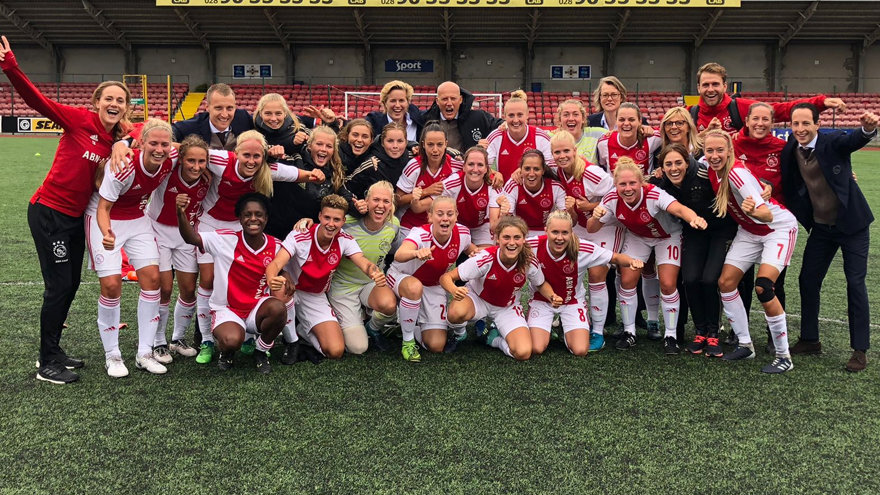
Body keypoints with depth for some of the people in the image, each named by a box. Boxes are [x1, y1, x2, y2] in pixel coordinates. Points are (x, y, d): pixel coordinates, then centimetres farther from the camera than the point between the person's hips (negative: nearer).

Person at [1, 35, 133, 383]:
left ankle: (52, 352, 30)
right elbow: (38, 101, -21)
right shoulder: (80, 120, -13)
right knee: (59, 286, -4)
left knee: (71, 284, 14)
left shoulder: (119, 140, 5)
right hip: (49, 212, -7)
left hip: (75, 217, 7)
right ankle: (47, 364, 9)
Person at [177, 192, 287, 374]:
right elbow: (191, 238, -20)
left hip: (256, 308, 3)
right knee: (232, 340, -34)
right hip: (226, 309, -2)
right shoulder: (226, 239, -11)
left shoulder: (276, 246, -4)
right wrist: (181, 213, -39)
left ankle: (261, 352, 0)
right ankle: (226, 351, 10)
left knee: (278, 308, -32)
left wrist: (281, 286, -12)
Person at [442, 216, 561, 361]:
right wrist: (454, 290, -51)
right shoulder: (486, 259, -32)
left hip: (507, 308, 2)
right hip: (477, 299, -2)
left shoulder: (530, 262, -23)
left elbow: (541, 284, 1)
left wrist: (552, 296, -21)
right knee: (457, 313, -39)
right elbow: (446, 277, -29)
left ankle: (494, 338, 13)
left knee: (523, 353, -20)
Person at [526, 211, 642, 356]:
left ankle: (566, 332, 24)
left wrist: (631, 261, -36)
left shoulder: (584, 249, -24)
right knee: (536, 349, -15)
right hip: (541, 300, 0)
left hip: (572, 302, 0)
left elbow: (616, 258, -14)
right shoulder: (532, 246, -25)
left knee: (580, 351, -14)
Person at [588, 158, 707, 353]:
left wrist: (694, 218, -78)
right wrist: (595, 217, -40)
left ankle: (670, 336, 9)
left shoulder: (654, 194, -37)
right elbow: (591, 229, -16)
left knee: (667, 285, -11)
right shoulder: (612, 200, -25)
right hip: (637, 238, 3)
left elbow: (678, 208, -56)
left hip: (667, 236, -3)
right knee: (627, 281, -5)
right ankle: (629, 332, 14)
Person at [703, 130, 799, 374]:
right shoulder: (711, 170, -10)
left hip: (779, 227, -8)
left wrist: (753, 212, -60)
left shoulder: (737, 173, -31)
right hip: (749, 231, 8)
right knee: (725, 282, -1)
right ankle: (745, 345, 15)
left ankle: (784, 357, -6)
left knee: (763, 287, -20)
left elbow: (768, 215, -39)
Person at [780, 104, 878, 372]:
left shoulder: (833, 142, -19)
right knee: (808, 280, 7)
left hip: (851, 223, -5)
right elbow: (788, 184, 7)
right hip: (821, 226, 5)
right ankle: (809, 340, 23)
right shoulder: (790, 150, -6)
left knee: (855, 283, -2)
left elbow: (854, 139, -40)